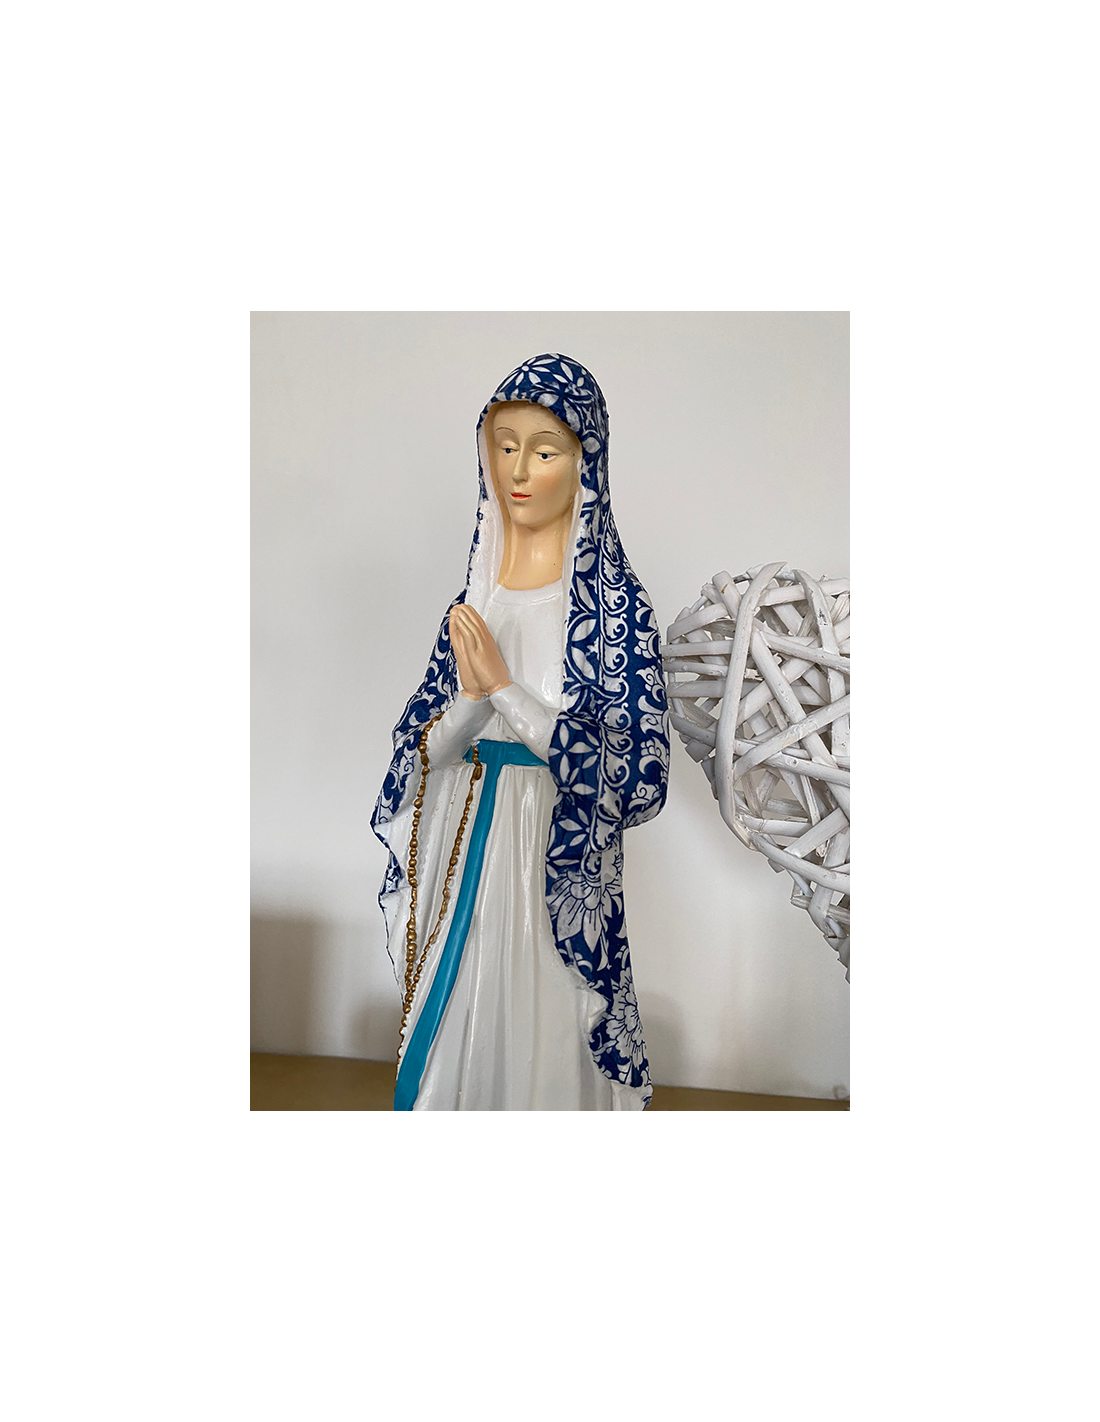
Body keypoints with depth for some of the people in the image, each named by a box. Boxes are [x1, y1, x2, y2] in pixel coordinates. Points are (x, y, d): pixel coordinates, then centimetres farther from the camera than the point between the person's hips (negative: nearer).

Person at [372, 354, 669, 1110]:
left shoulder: (615, 602, -10)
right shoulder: (477, 594, 4)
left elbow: (641, 776, -16)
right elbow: (423, 749, 4)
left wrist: (506, 691, -21)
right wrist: (468, 702, -18)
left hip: (561, 870, -4)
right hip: (462, 856, 4)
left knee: (544, 1048, 7)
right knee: (456, 1039, 15)